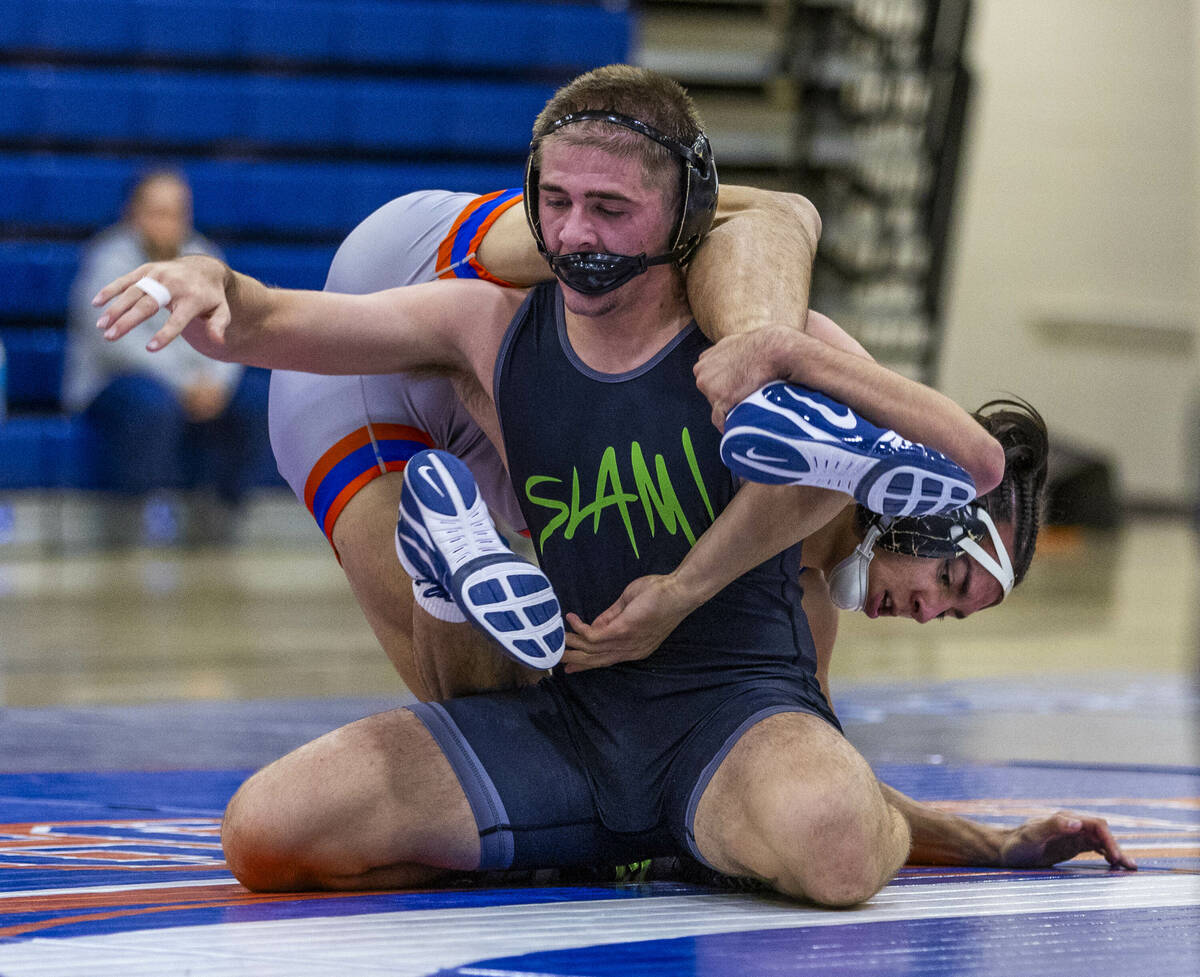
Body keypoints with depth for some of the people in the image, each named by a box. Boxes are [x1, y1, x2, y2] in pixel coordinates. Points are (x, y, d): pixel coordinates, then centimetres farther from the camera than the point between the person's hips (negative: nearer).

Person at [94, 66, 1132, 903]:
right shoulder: (493, 326, 4)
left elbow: (974, 464, -7)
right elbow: (268, 326, 5)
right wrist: (209, 283, -18)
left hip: (736, 700, -4)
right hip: (562, 712, 4)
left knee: (831, 851, -41)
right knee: (265, 832, -13)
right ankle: (601, 843, 7)